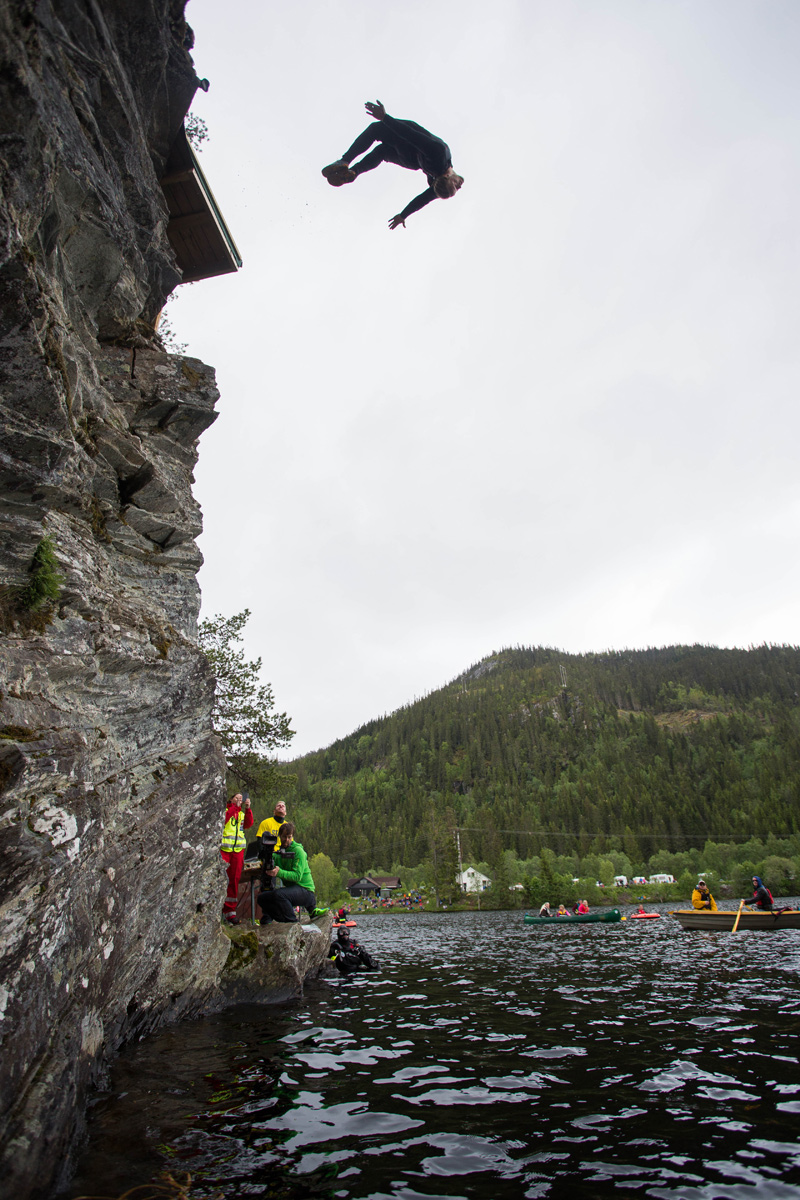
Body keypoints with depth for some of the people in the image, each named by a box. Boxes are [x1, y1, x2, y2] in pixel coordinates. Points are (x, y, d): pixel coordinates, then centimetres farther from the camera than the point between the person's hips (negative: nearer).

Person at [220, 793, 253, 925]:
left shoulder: (242, 813, 20)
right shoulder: (225, 810, 8)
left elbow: (248, 824, 3)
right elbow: (223, 819, -13)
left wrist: (248, 809, -8)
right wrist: (235, 807, -14)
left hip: (238, 849, 4)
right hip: (224, 848, -4)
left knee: (235, 879, 3)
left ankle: (230, 911, 8)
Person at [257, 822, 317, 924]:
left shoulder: (298, 851, -11)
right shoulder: (279, 851, 10)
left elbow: (297, 876, -21)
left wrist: (279, 872, -36)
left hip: (305, 890, -8)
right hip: (291, 888, 8)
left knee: (278, 894, -31)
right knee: (262, 898, -1)